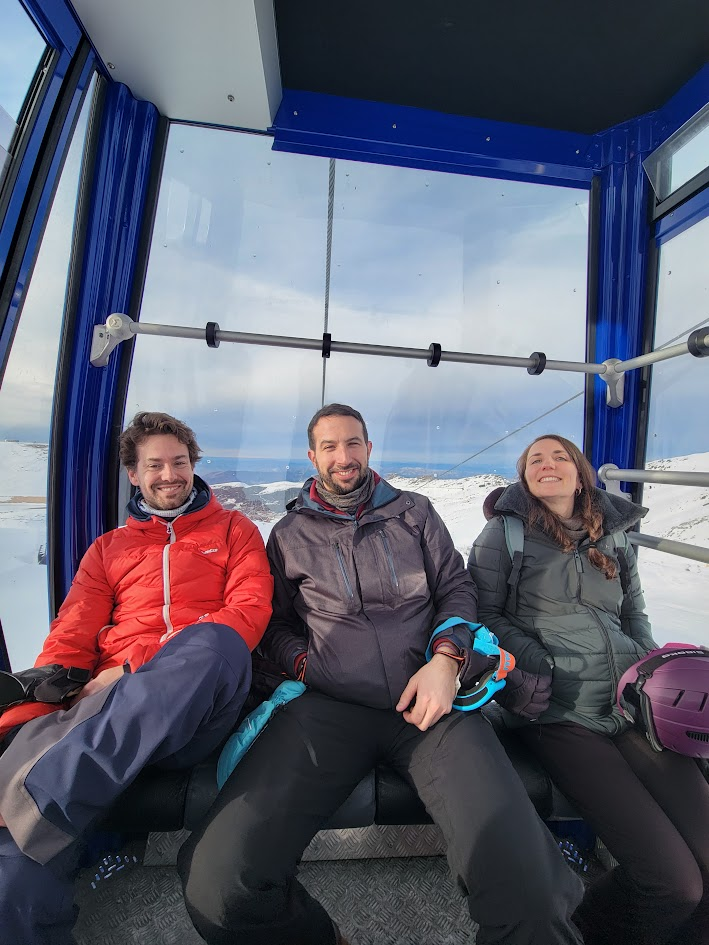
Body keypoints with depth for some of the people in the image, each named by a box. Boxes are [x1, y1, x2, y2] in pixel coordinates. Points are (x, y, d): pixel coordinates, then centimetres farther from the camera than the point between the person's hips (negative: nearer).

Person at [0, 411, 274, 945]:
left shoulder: (233, 530, 15)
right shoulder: (109, 548, 24)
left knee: (211, 642, -36)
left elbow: (251, 610, 0)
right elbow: (70, 638, 15)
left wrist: (134, 669, -9)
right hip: (103, 704, 2)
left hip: (197, 702, -1)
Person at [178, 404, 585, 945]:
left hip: (427, 695, 0)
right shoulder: (290, 534, 15)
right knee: (216, 886, -19)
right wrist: (305, 667, 0)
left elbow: (457, 588, 14)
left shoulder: (415, 512, 16)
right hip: (328, 704, 1)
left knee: (525, 880, -26)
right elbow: (276, 623, 20)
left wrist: (446, 659, -4)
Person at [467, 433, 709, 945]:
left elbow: (635, 616, 21)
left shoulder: (615, 537, 14)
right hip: (559, 711, -5)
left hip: (632, 704, 5)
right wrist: (545, 668, -12)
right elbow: (486, 614, -1)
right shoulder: (505, 533, -1)